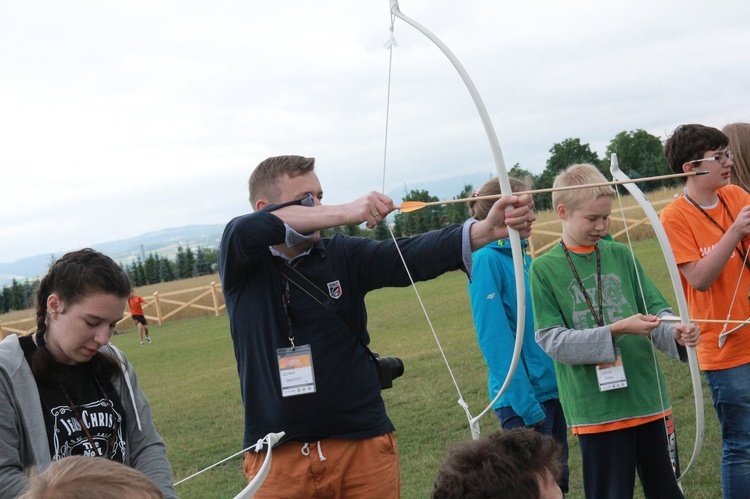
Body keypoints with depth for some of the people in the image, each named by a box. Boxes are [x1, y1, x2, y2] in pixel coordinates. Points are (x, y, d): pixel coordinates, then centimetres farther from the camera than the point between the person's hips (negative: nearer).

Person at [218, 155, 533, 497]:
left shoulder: (344, 255, 3)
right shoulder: (240, 262, 0)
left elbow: (412, 255, -12)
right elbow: (247, 230, -22)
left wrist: (486, 230, -29)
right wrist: (345, 213, -30)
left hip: (363, 445, 1)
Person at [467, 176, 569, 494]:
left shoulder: (524, 259, 11)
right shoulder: (487, 259, -13)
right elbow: (495, 337, -17)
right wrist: (526, 405, -19)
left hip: (553, 388, 8)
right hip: (523, 397, -8)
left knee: (557, 482, 14)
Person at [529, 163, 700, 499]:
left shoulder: (620, 255, 6)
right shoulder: (544, 269, -3)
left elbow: (657, 310, 6)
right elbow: (552, 340, -8)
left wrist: (676, 332, -16)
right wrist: (615, 331, -18)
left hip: (649, 398, 3)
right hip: (595, 411, -3)